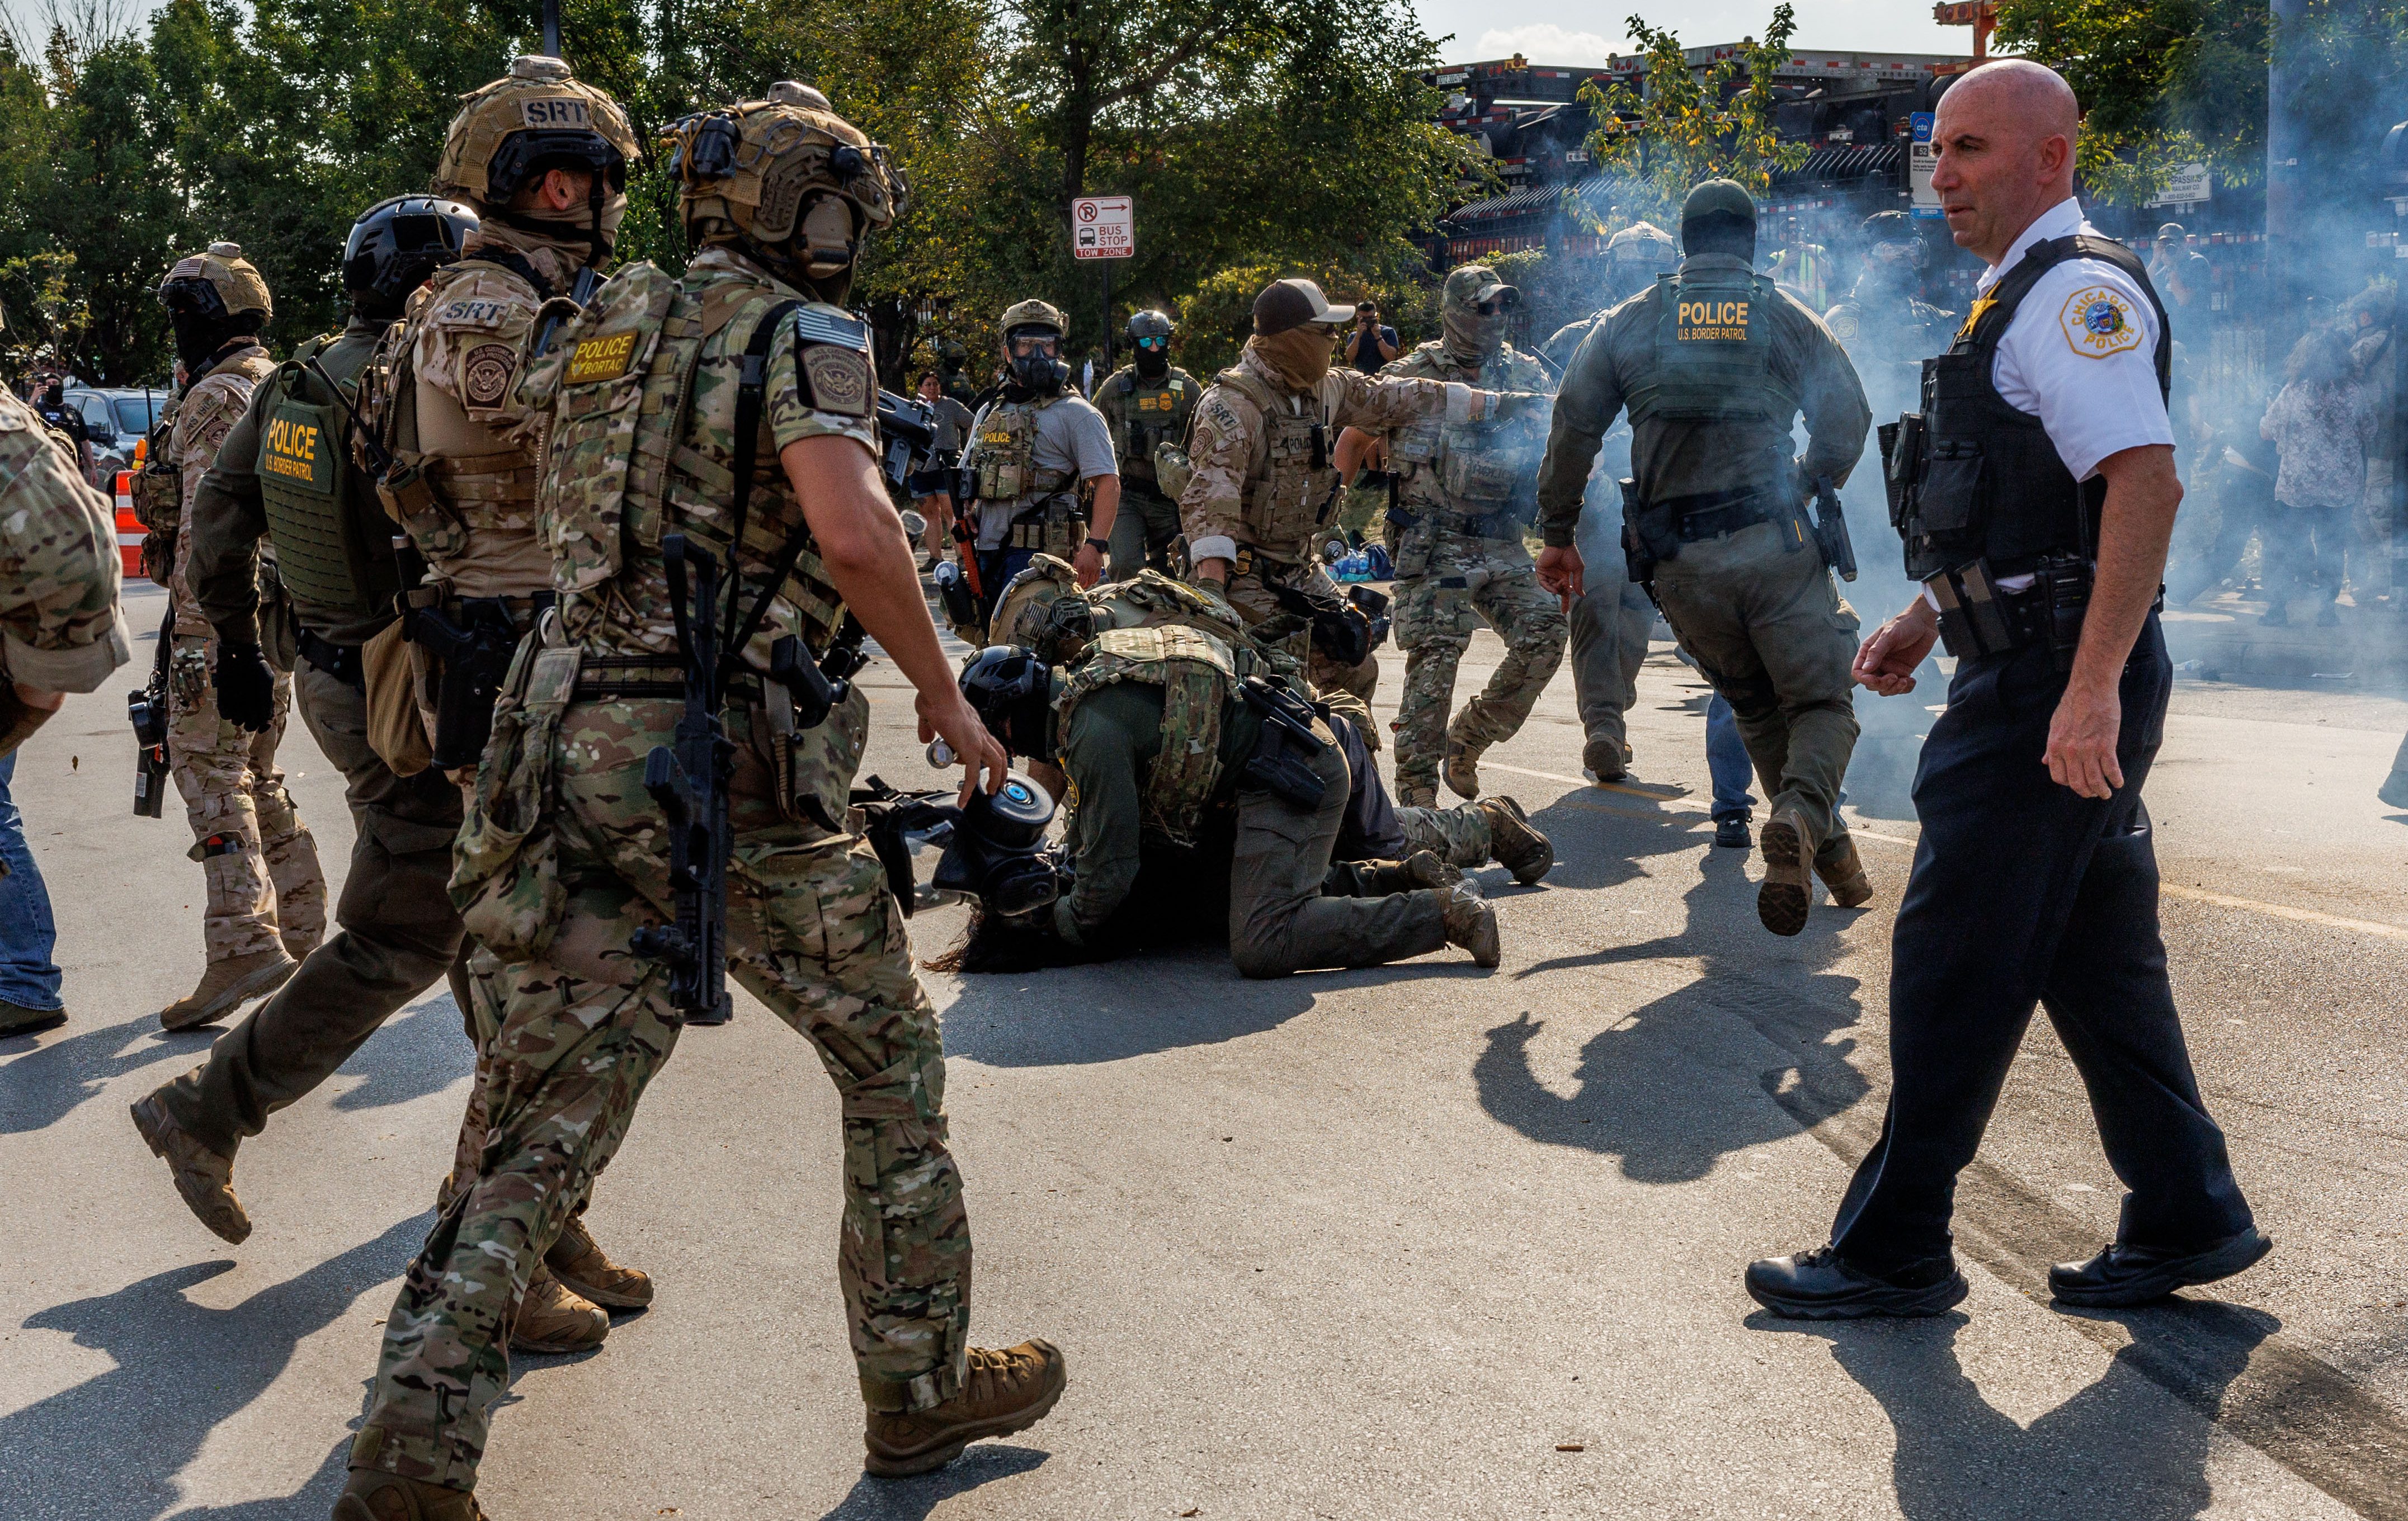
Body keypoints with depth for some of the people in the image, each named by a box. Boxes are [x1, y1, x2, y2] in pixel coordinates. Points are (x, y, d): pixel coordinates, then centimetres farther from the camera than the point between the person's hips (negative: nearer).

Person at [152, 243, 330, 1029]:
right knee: (256, 771, 18)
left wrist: (192, 627, -21)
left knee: (209, 766, -10)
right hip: (285, 611, 9)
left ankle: (245, 944, -18)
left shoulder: (216, 397, -12)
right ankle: (300, 931, 23)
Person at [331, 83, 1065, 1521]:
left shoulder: (608, 328, 16)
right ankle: (922, 1387, 21)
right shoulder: (804, 335, -6)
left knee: (555, 1109, 9)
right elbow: (853, 532, -21)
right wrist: (948, 698, -10)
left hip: (574, 748, 7)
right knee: (893, 1055, 12)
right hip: (730, 759, -7)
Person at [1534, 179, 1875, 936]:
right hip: (1774, 545, -2)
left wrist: (1557, 535, 14)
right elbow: (1847, 421, 5)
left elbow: (1572, 428, 7)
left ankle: (1827, 850, 17)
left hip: (1679, 562, 2)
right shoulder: (1790, 318, 7)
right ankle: (1800, 815, -27)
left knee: (1756, 708, 18)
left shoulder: (1631, 323, 10)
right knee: (1822, 701, 2)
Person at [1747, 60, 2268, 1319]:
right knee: (2097, 965, 15)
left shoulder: (2078, 289, -14)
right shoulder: (2020, 299, 19)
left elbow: (2145, 483, -25)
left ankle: (1893, 1252, 7)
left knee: (1953, 968, -3)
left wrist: (2091, 688, -30)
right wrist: (1926, 622, 21)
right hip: (2038, 679, 10)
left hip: (2050, 688, -10)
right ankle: (2187, 1220, 24)